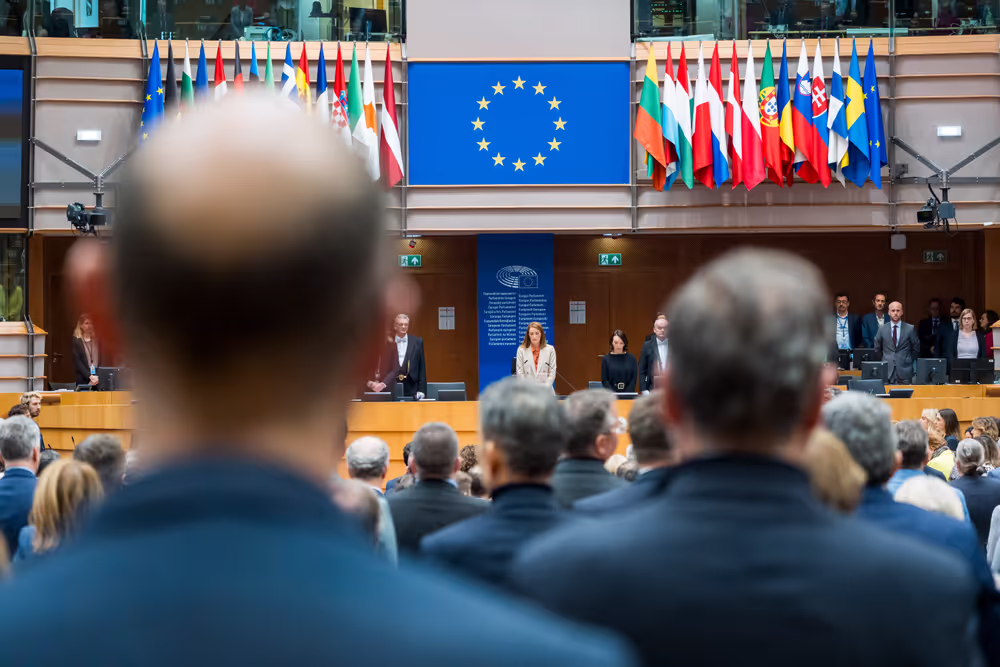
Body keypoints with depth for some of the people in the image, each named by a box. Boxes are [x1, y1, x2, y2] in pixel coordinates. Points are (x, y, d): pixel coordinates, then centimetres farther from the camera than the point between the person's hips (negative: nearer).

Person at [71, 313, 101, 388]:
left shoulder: (96, 341, 14)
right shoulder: (76, 341, 0)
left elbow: (99, 361, 12)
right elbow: (77, 362, -6)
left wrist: (97, 376, -4)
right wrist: (89, 376, -15)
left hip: (96, 379, 4)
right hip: (83, 379, -4)